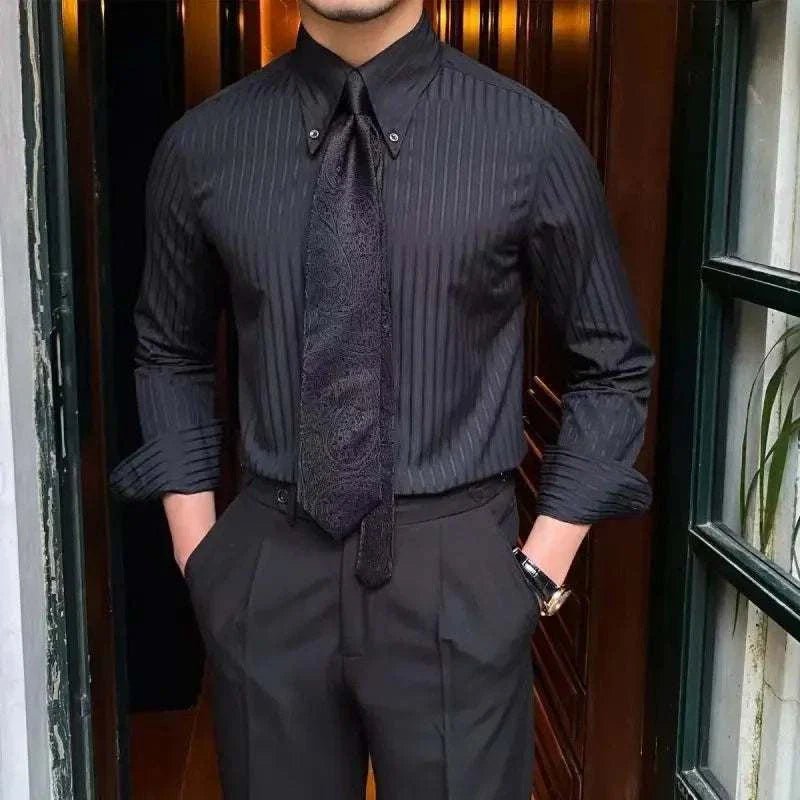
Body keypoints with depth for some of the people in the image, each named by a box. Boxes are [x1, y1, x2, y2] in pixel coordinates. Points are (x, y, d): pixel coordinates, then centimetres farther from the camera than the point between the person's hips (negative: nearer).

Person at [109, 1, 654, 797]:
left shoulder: (529, 137, -7)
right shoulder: (201, 145, -2)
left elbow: (612, 367, 2)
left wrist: (543, 566, -3)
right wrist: (197, 549, 4)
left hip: (456, 579, -1)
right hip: (267, 575, 2)